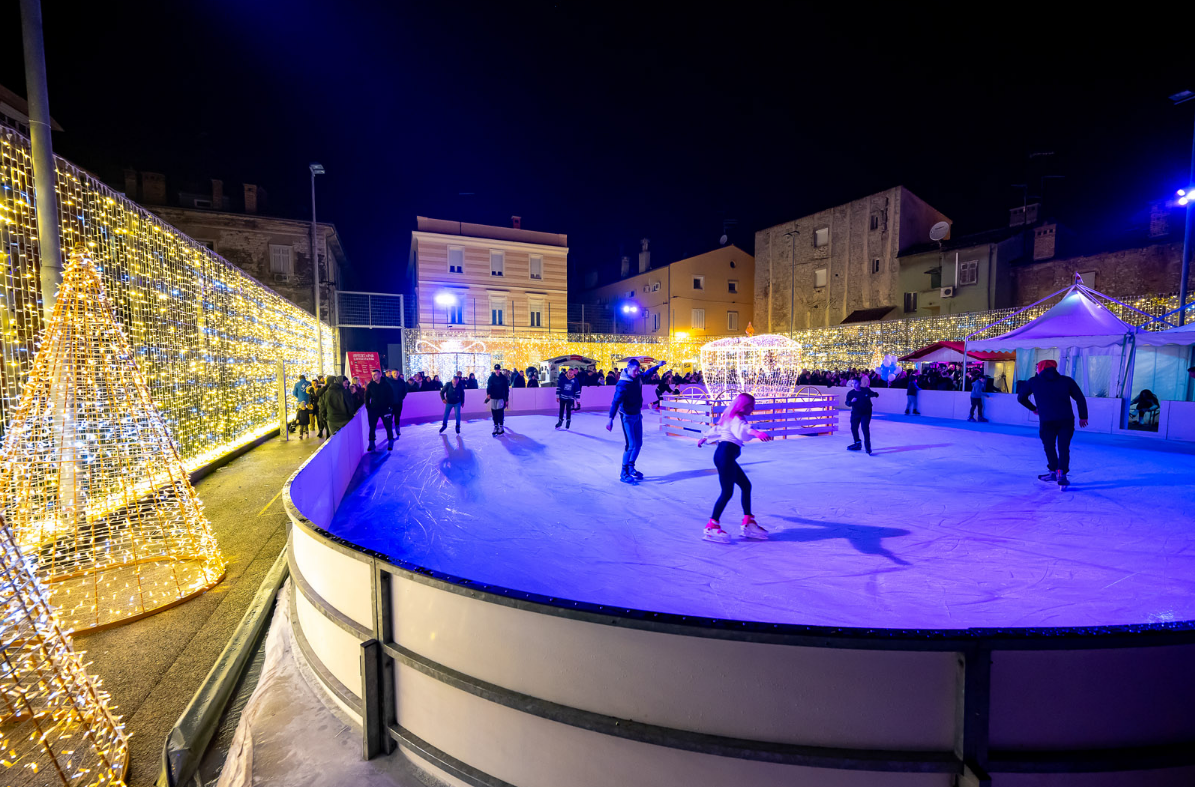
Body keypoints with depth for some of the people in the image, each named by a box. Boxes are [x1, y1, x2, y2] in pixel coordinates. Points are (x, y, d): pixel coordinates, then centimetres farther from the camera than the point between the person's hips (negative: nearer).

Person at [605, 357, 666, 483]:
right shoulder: (623, 384, -23)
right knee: (631, 445, -10)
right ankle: (624, 474, 2)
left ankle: (631, 468, 29)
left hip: (637, 415, 8)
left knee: (638, 444, 13)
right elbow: (616, 401, -30)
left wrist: (657, 366, 26)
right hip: (627, 417, -8)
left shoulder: (637, 378, 0)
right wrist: (611, 418, -37)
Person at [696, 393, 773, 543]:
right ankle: (712, 526, -5)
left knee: (746, 485, 12)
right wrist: (756, 432, -52)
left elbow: (716, 429, 37)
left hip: (727, 457, 11)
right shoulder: (736, 418, -7)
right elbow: (741, 429, -32)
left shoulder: (728, 417, 22)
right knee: (727, 492, -10)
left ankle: (748, 523, 17)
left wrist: (704, 438, 54)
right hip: (726, 454, -11)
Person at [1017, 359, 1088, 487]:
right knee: (1064, 448, 8)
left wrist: (1033, 408, 33)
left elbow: (1021, 397, 18)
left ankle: (1053, 472, 22)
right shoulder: (1067, 380, 11)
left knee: (1049, 447, 16)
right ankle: (1062, 474, 0)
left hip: (1046, 421, -1)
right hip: (1067, 420, 1)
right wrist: (1083, 416, 17)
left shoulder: (1033, 381, 9)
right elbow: (1080, 398, 10)